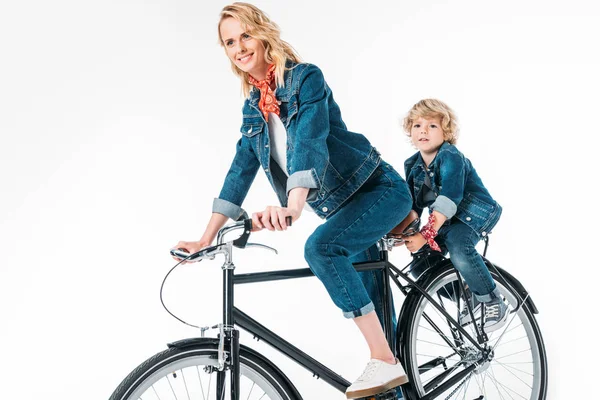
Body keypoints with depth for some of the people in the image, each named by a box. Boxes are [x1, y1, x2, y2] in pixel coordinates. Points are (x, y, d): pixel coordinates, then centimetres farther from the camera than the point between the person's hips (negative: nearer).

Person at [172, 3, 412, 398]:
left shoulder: (306, 77, -15)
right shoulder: (253, 107, 6)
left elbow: (310, 141, -31)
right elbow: (241, 169, 6)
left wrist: (293, 207, -47)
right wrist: (206, 238, 1)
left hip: (380, 189, -8)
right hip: (341, 206, 8)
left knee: (320, 247, -31)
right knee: (371, 305, 10)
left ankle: (386, 362, -26)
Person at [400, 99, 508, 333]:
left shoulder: (451, 157, -23)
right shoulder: (412, 166, 0)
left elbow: (448, 200, -33)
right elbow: (413, 204, 1)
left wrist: (425, 236, -39)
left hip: (476, 213, -8)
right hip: (446, 220, 8)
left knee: (458, 248, -35)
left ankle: (493, 302, -13)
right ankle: (470, 298, 14)